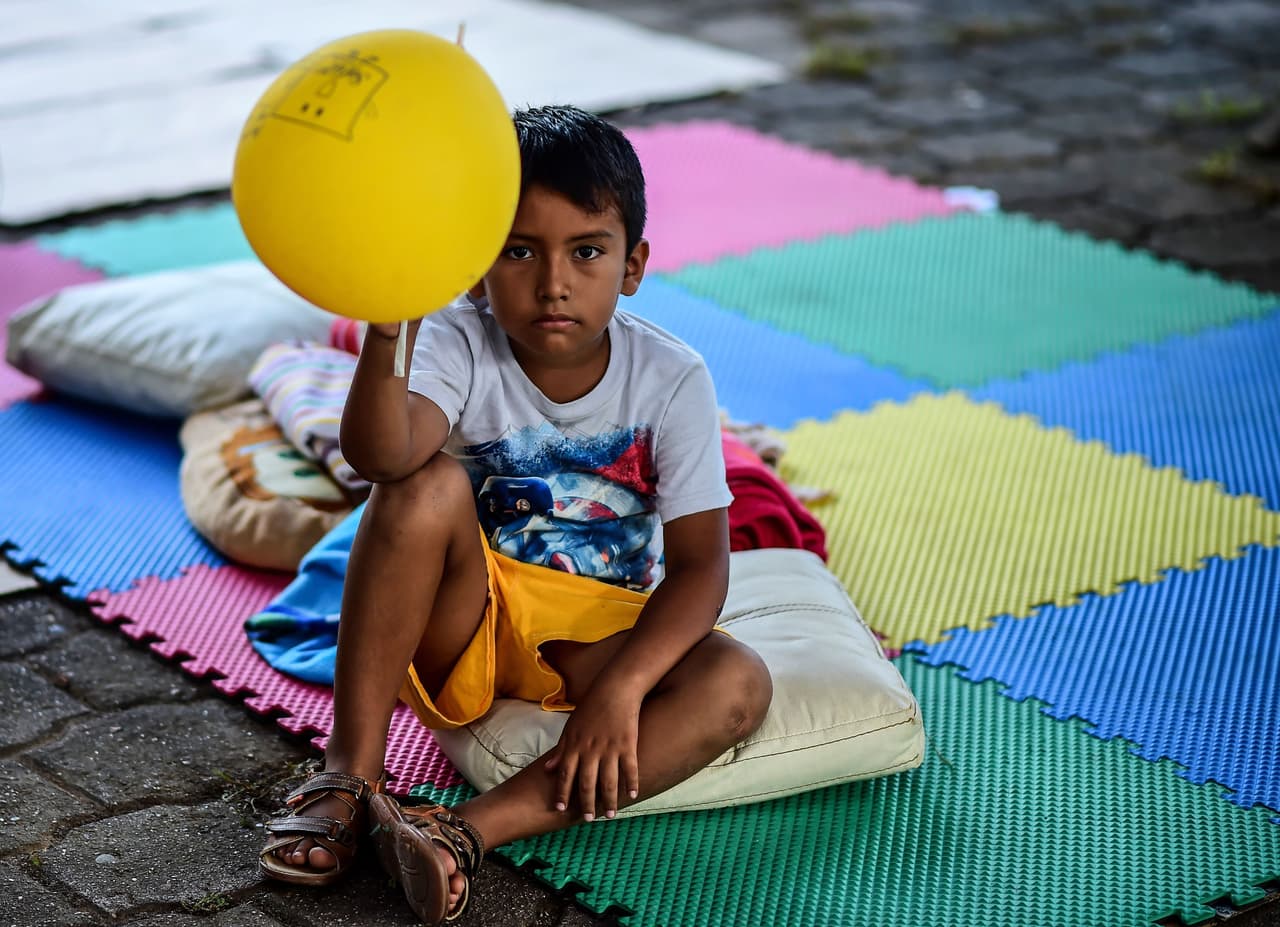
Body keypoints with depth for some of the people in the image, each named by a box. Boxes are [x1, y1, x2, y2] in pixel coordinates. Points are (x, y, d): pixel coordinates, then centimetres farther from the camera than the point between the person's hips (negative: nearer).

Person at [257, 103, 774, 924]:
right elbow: (381, 455, -38)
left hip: (598, 637, 1)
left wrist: (619, 688, -31)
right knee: (428, 484, -30)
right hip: (464, 623, -1)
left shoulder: (671, 379, -12)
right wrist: (389, 330, -58)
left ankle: (471, 829, -36)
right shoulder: (461, 346, -15)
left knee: (737, 685, -28)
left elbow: (699, 563, -17)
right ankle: (349, 775, -23)